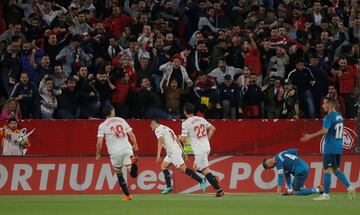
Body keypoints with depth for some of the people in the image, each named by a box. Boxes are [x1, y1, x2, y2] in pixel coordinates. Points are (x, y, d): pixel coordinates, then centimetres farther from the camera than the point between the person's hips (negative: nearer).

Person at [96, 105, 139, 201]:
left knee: (119, 174, 16)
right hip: (127, 148, 1)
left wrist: (98, 154, 9)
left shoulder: (102, 125, 5)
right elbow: (131, 134, 13)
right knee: (133, 173, 0)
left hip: (115, 152, -1)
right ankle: (132, 161, -32)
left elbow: (99, 141, -5)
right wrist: (135, 145, 29)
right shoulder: (121, 120, 13)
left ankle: (127, 195, 14)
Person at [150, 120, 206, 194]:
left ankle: (201, 181, -14)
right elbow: (177, 140, 23)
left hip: (173, 151, -10)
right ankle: (168, 187, 8)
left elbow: (160, 141, -20)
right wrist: (183, 152, 22)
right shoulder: (167, 128, 25)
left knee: (183, 168, -11)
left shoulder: (158, 130, -3)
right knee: (163, 166, 14)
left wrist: (158, 154, -26)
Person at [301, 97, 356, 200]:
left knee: (327, 170, -5)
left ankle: (326, 194, -4)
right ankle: (349, 188, 5)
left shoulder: (329, 117, -13)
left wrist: (310, 136, -24)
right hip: (338, 147, 8)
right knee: (336, 169, 16)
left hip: (330, 148, -8)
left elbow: (324, 130, -25)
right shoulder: (339, 116, 14)